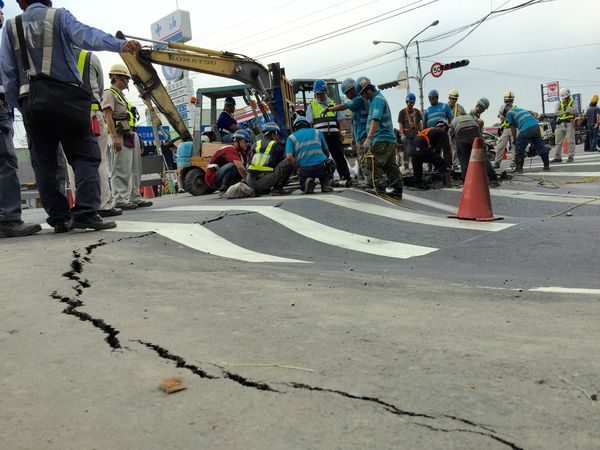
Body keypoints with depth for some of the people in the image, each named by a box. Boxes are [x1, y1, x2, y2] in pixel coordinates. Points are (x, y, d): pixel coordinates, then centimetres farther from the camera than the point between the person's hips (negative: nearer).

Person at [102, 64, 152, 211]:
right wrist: (115, 137, -23)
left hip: (131, 136, 9)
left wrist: (135, 137, 22)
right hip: (121, 137, -9)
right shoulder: (109, 94, -4)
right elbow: (108, 117, -14)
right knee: (121, 170, -9)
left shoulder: (121, 95, 24)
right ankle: (120, 199, -7)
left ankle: (135, 197, 16)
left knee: (135, 170, 10)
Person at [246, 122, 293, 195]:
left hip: (251, 183, 7)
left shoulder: (256, 144, 19)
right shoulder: (276, 146, 6)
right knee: (289, 162, -4)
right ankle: (277, 188, -7)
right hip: (265, 182, -6)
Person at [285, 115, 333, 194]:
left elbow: (289, 157, -7)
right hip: (321, 168, 1)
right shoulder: (317, 132, 14)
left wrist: (298, 167, 7)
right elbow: (327, 153, 20)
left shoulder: (291, 137, 9)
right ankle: (325, 184, 14)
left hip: (305, 171, -1)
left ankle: (307, 181, -4)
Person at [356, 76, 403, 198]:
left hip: (381, 140, -10)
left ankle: (381, 190, -12)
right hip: (389, 139, 10)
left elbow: (375, 120, -24)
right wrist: (370, 138, 25)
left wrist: (368, 139, -32)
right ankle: (397, 190, 14)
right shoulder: (378, 98, 21)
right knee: (391, 166, 11)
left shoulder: (377, 100, -11)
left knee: (373, 164, -11)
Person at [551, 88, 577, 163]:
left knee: (571, 141, -5)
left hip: (569, 123, -3)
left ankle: (571, 157, -1)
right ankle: (557, 157, 10)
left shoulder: (573, 102, 6)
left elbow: (575, 111, -13)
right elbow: (556, 112, -4)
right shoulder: (559, 103, 13)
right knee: (558, 142, 4)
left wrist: (567, 106, -16)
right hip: (560, 124, 3)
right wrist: (564, 112, -15)